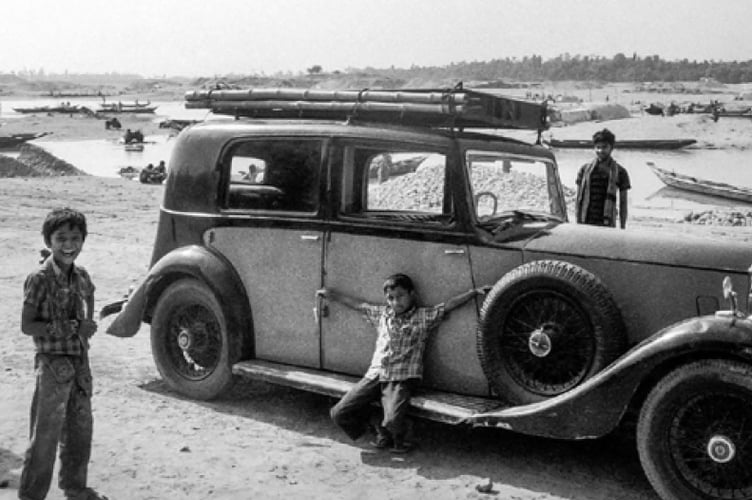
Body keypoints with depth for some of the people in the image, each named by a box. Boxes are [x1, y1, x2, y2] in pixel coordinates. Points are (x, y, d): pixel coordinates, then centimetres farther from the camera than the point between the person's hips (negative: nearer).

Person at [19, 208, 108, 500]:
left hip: (80, 362, 6)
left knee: (80, 430, 16)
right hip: (53, 365, -6)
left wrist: (87, 326, 2)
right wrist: (72, 327, -21)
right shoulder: (40, 279, -13)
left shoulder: (81, 276, 4)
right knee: (45, 435, 1)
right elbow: (27, 326, -15)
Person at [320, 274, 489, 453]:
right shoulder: (381, 314, 15)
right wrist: (331, 294, 31)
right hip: (374, 375, 5)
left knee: (392, 421, -28)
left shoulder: (424, 316, 3)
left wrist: (474, 291, -13)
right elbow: (358, 304, 25)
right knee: (339, 413, -3)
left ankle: (396, 439, 11)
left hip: (402, 378, -4)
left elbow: (449, 305, -4)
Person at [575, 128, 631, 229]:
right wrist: (578, 222, 4)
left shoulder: (619, 172, 5)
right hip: (585, 223, 1)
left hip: (607, 224, -1)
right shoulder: (584, 169, 9)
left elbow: (623, 203, 7)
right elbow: (579, 199, 10)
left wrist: (623, 228, 3)